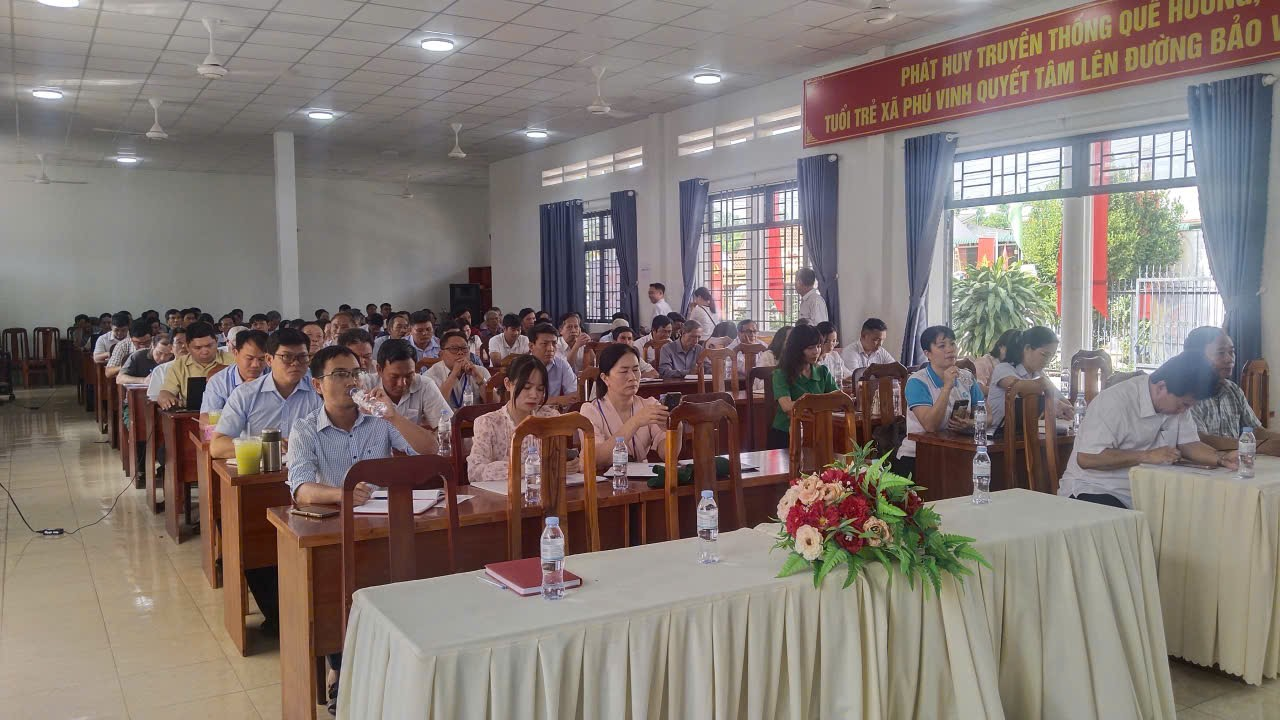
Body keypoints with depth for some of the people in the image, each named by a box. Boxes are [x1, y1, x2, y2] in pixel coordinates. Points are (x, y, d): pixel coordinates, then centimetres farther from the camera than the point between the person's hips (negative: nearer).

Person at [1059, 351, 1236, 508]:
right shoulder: (1116, 401, -22)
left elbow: (1189, 445, 7)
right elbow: (1086, 458, -28)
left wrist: (1222, 458, -13)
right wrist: (1147, 456, -25)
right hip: (1094, 490, -8)